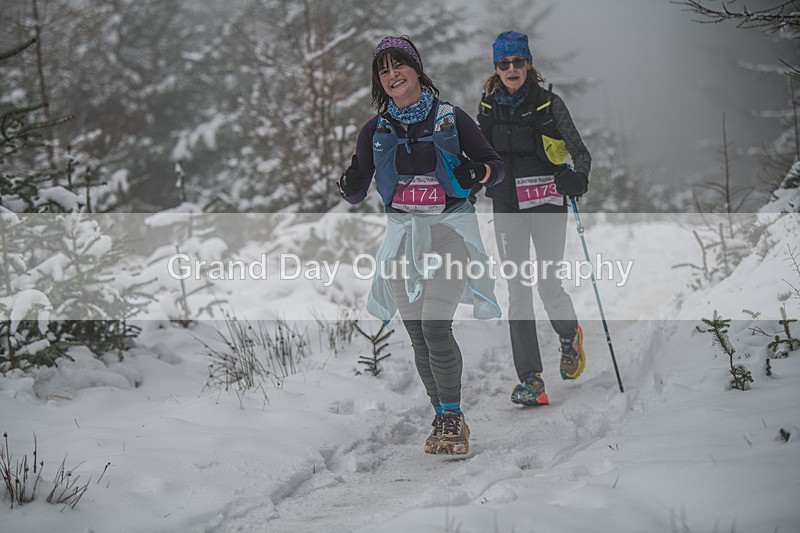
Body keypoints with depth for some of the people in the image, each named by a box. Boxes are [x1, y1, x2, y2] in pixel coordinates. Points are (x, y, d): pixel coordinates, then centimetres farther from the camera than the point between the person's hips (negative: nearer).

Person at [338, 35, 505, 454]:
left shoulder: (451, 118, 1)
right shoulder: (375, 130, 9)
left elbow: (496, 164, 6)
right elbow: (357, 193, 8)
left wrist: (476, 173, -16)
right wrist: (349, 186, -15)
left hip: (450, 228, -3)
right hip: (402, 233, 4)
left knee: (435, 327, -17)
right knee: (417, 335, 1)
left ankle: (452, 416, -3)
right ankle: (444, 419, 13)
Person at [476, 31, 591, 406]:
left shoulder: (549, 104, -6)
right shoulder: (488, 107, 5)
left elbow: (581, 152, -6)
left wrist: (578, 178, -24)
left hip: (546, 204, -3)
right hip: (506, 208, 3)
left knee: (547, 286, -6)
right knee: (517, 291, -3)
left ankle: (570, 335, 30)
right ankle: (530, 380, -4)